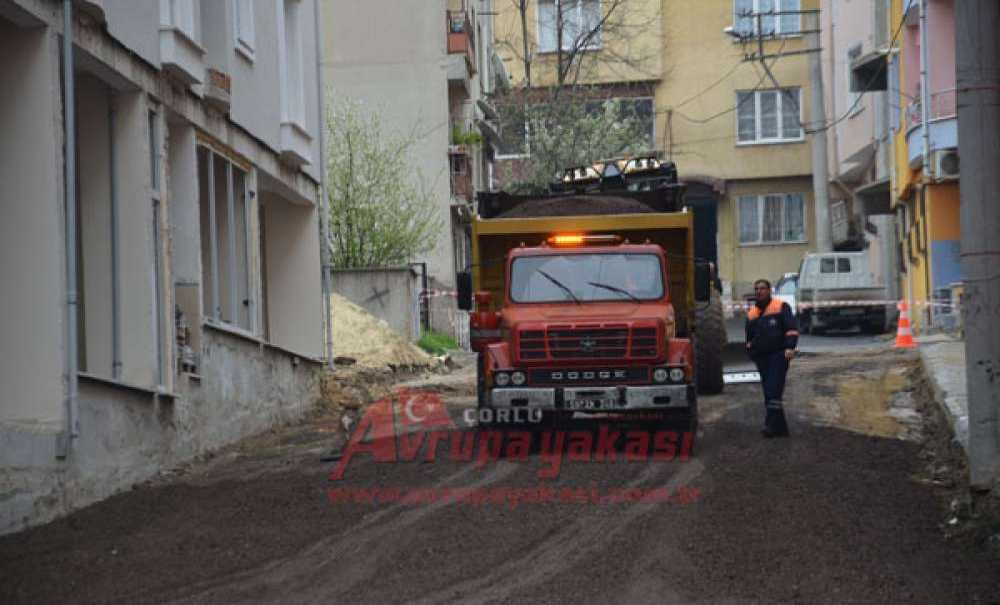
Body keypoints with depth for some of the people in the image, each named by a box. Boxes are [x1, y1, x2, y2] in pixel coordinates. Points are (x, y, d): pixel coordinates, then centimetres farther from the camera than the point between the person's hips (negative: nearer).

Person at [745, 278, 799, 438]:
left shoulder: (781, 307, 1)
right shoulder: (751, 314, 17)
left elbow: (791, 329, -5)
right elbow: (749, 337, 27)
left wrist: (790, 347, -16)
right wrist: (752, 353, 18)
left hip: (779, 355, -6)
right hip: (761, 358, 6)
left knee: (774, 391, -16)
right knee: (769, 393, 5)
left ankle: (773, 424, -21)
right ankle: (780, 427, 9)